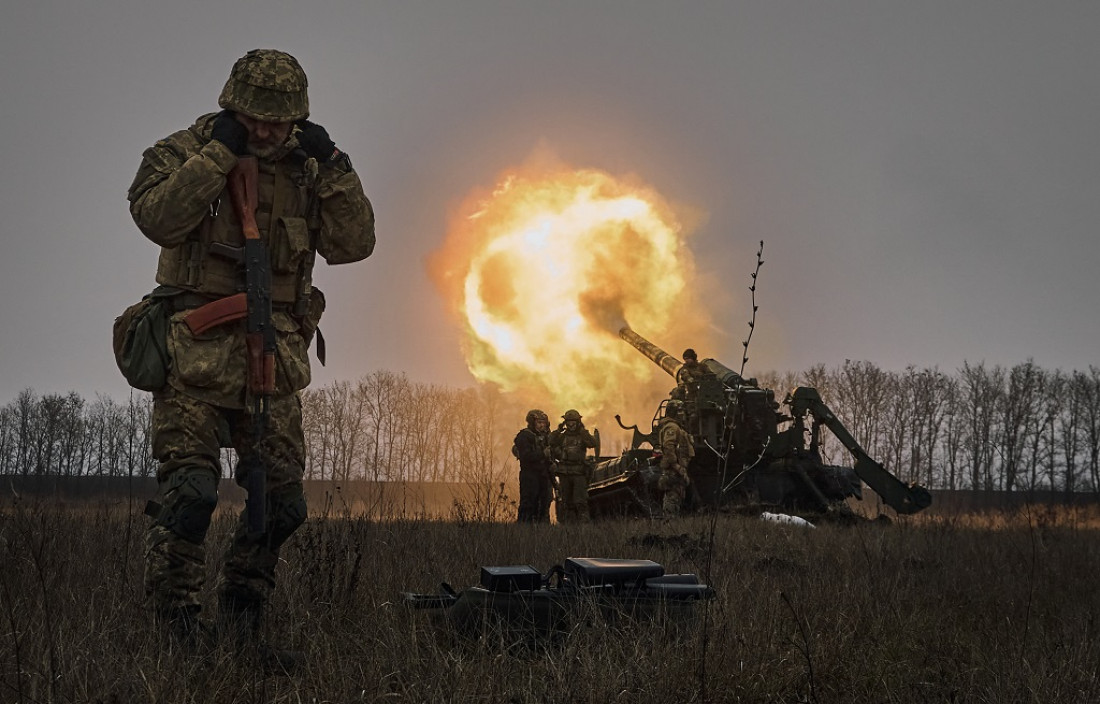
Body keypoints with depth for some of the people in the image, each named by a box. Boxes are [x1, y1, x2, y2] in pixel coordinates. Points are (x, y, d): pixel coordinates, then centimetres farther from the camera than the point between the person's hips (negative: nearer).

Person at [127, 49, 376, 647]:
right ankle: (172, 618, -5)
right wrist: (218, 151, -19)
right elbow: (156, 217, -19)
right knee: (189, 486, -15)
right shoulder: (183, 152, 0)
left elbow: (353, 244, 3)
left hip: (274, 357, 5)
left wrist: (333, 167, -6)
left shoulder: (304, 172, 11)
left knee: (281, 498, 7)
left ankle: (242, 614, 23)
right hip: (198, 350, -5)